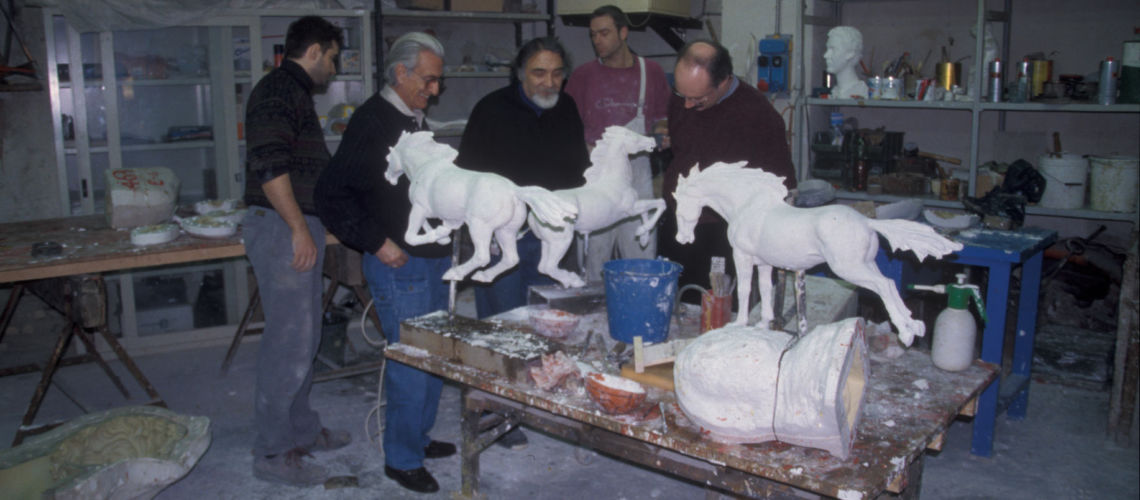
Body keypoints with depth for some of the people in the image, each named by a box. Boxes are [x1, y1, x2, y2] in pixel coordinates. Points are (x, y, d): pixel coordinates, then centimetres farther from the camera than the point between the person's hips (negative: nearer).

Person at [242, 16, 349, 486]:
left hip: (299, 228, 11)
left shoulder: (294, 91, 20)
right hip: (281, 229, -11)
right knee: (289, 342, -7)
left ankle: (301, 429, 29)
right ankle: (272, 453, 3)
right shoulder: (278, 90, -12)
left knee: (302, 337, 16)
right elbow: (269, 165, -22)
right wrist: (300, 229, -21)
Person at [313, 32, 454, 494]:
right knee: (411, 360, -3)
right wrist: (376, 242, -18)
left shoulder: (416, 121, 14)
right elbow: (332, 194, -19)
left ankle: (418, 435, 33)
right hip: (399, 265, -9)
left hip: (433, 260, 9)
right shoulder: (372, 121, -14)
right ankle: (401, 459, 13)